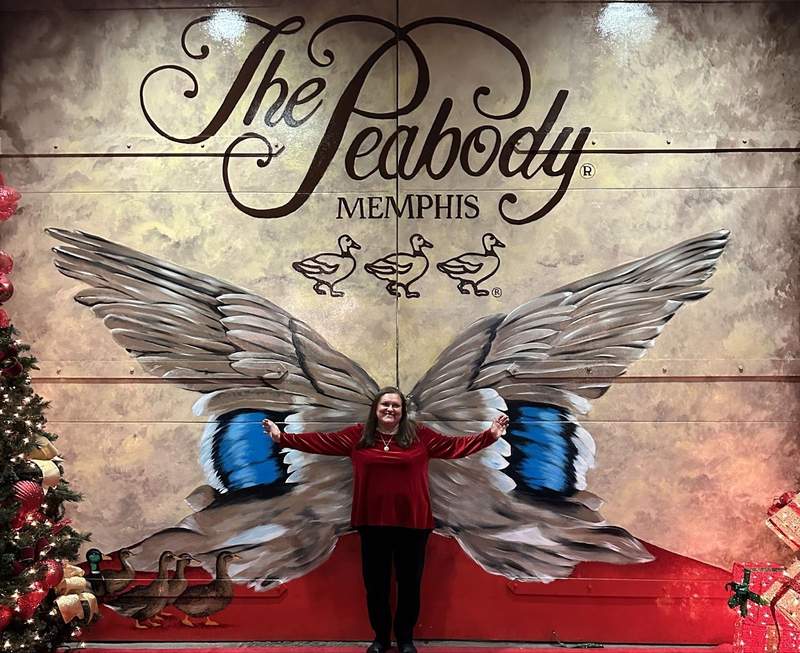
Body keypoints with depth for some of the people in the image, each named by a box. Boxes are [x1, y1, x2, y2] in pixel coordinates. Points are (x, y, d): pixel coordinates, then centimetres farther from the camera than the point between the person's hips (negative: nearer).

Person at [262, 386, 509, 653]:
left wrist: (489, 435, -10)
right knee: (375, 584, 12)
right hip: (372, 523, 1)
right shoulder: (357, 435, 2)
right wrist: (283, 437, -3)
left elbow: (456, 445, -2)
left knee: (409, 584, 10)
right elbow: (319, 441, 2)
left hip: (411, 522, -1)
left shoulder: (420, 435, -1)